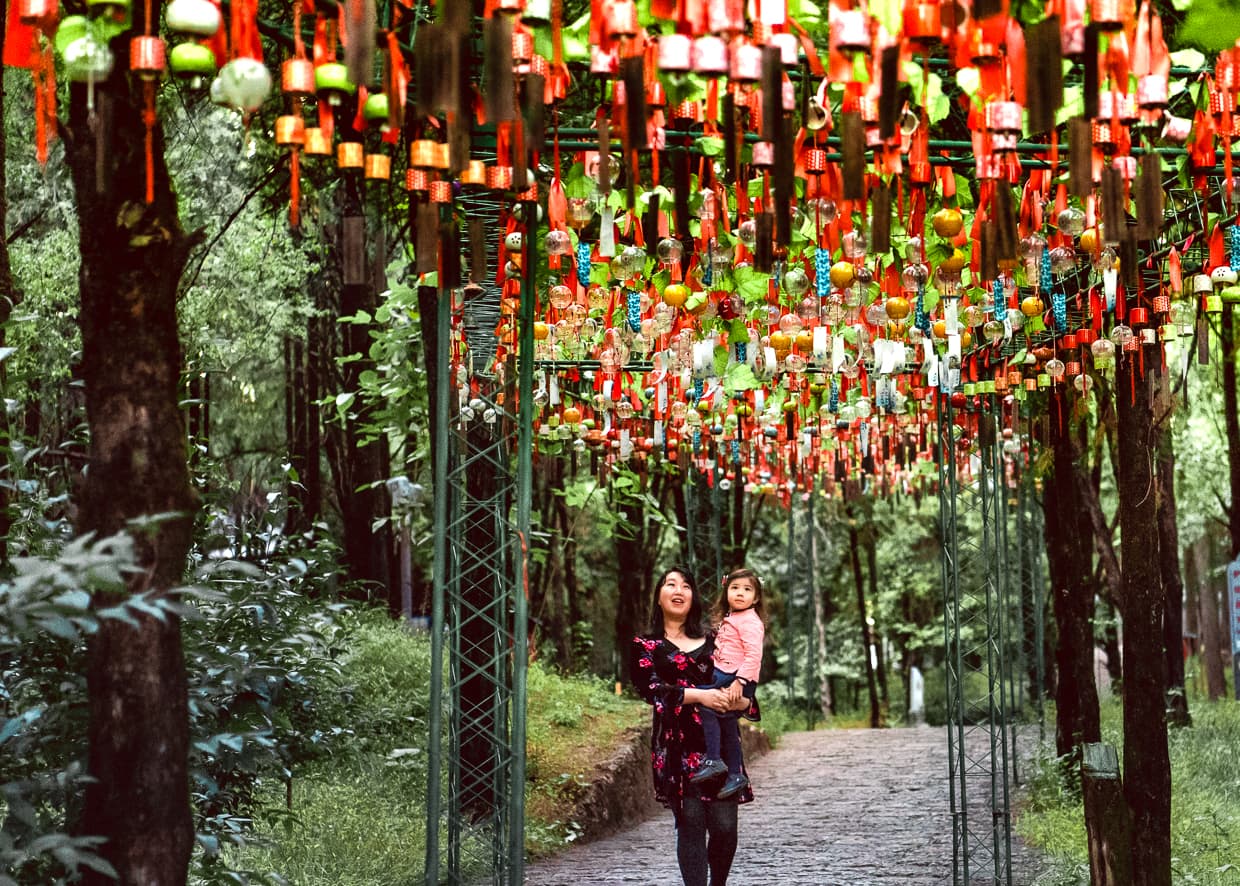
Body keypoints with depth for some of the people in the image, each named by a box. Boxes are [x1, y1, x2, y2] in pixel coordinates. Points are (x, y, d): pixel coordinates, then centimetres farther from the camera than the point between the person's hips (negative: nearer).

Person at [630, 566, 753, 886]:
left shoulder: (712, 640, 18)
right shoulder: (645, 645, 9)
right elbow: (650, 688, -6)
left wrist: (739, 700, -7)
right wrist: (699, 696, -16)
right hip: (678, 744, -2)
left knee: (724, 826, -4)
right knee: (690, 822, -7)